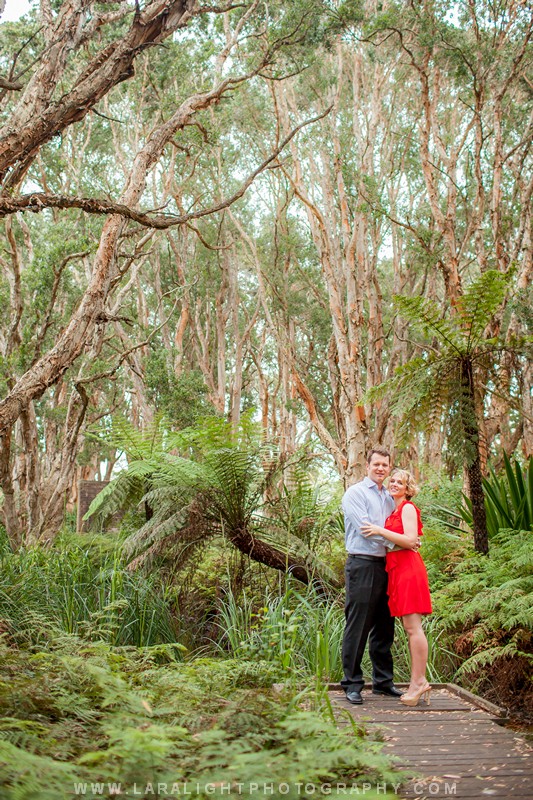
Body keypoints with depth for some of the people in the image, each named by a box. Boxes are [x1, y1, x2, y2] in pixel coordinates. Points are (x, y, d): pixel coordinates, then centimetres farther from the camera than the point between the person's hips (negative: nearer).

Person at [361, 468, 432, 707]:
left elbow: (410, 539, -16)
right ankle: (419, 682, 12)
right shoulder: (394, 511, 21)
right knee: (410, 628, 9)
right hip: (397, 569, 9)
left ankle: (418, 682, -6)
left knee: (413, 627, -9)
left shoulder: (408, 508, -4)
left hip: (408, 568, -9)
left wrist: (380, 531, -15)